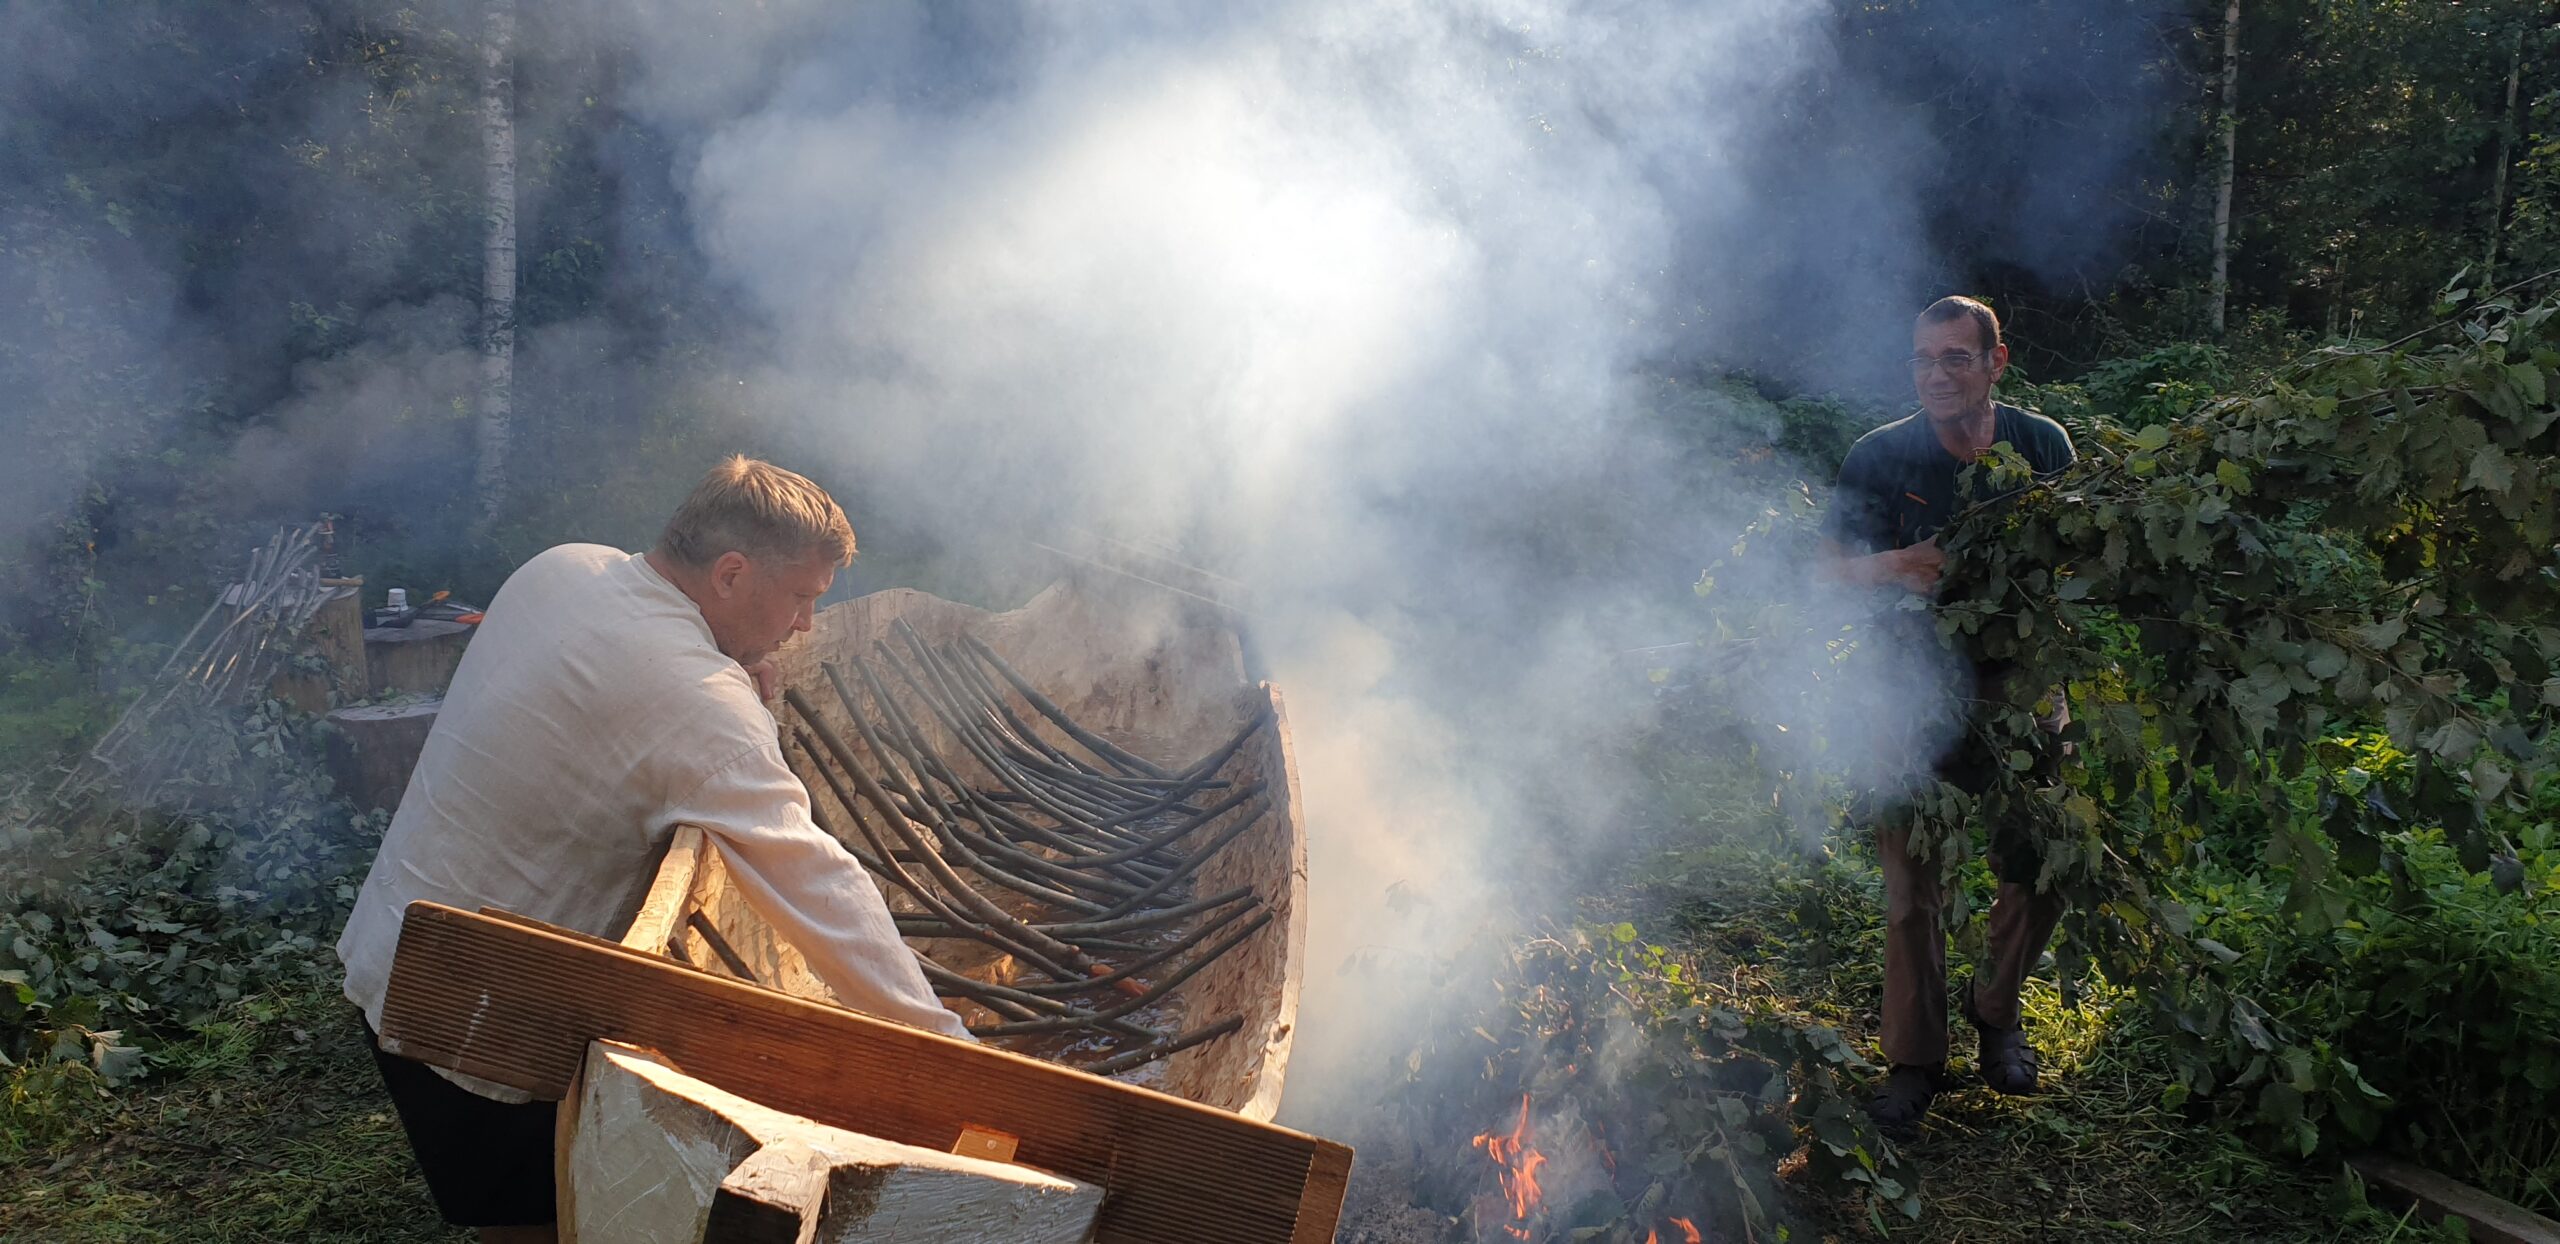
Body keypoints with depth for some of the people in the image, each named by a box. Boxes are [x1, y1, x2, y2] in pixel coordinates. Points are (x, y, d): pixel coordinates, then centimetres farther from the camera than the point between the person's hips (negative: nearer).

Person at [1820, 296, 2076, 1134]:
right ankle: (1914, 1058, 14)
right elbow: (1833, 562, -4)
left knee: (2042, 868, 4)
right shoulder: (1880, 458, -7)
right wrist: (1897, 566, -25)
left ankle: (1997, 1011, 31)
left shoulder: (2042, 447, -1)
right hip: (1916, 692, -2)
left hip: (2020, 687, 2)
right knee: (1912, 881, 0)